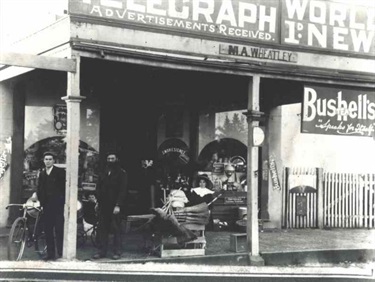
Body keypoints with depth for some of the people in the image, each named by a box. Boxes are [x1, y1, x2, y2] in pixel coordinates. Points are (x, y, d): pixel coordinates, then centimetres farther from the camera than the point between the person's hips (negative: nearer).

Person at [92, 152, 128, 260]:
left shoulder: (121, 173, -2)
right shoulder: (104, 173, 16)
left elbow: (122, 190, -8)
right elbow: (99, 188, 19)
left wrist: (118, 205, -15)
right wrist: (98, 202, 9)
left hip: (115, 206, -5)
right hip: (104, 206, 5)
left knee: (116, 229, -1)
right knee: (102, 228, 4)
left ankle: (117, 252, 5)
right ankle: (102, 251, 10)